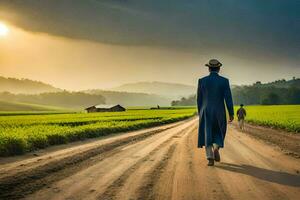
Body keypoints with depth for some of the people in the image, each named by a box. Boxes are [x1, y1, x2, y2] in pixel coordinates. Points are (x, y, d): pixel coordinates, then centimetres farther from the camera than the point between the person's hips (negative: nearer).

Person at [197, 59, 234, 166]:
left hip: (206, 112, 0)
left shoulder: (202, 81, -2)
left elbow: (199, 99, 3)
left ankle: (210, 158, -2)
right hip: (219, 112, 0)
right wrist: (231, 113, 0)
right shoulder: (224, 81, -4)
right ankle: (216, 148, -5)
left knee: (207, 135, 7)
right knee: (218, 132, 20)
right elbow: (228, 98, -7)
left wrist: (200, 113, 14)